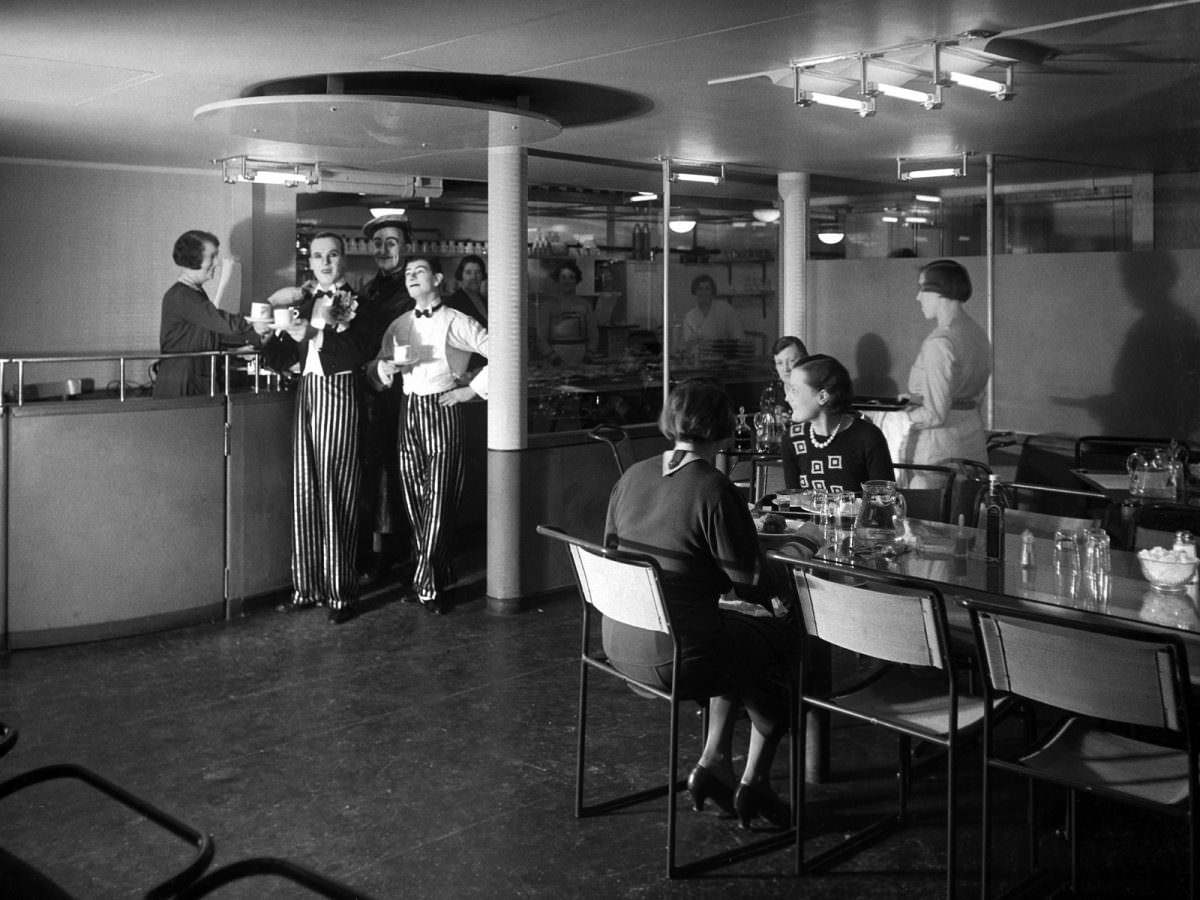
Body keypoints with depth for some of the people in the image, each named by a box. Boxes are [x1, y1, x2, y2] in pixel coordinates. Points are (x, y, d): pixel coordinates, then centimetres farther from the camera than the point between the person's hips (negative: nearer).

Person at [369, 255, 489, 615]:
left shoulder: (455, 323, -4)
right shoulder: (398, 325, 13)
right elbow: (376, 372, 18)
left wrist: (473, 389, -9)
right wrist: (382, 366, -4)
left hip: (442, 411, -6)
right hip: (409, 411, 6)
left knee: (438, 501, -5)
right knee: (413, 499, 7)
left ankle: (428, 585, 2)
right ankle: (433, 576, 20)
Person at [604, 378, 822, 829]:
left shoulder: (633, 475, 3)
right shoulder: (715, 491, -19)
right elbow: (753, 584, -14)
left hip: (619, 641, 8)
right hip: (673, 656, -7)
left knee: (743, 637, 28)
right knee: (787, 636, 16)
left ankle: (713, 762, 22)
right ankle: (753, 784, 24)